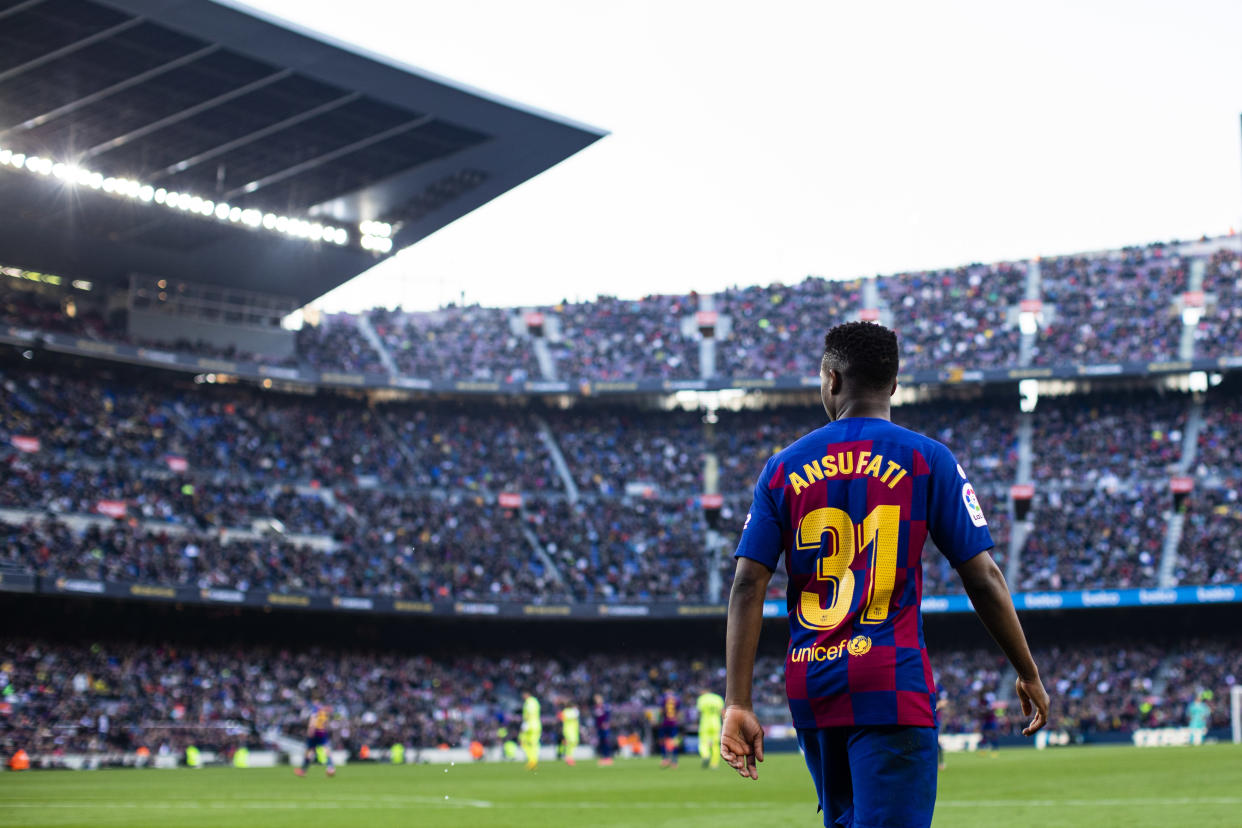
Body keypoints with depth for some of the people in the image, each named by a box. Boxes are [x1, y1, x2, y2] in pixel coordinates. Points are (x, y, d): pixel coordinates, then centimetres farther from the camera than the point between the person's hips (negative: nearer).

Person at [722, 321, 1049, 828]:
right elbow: (982, 578, -3)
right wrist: (1028, 674, 9)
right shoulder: (926, 459, 0)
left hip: (809, 690, 4)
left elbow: (748, 586, -1)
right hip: (892, 687, -4)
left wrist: (737, 704, -4)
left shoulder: (784, 468, 7)